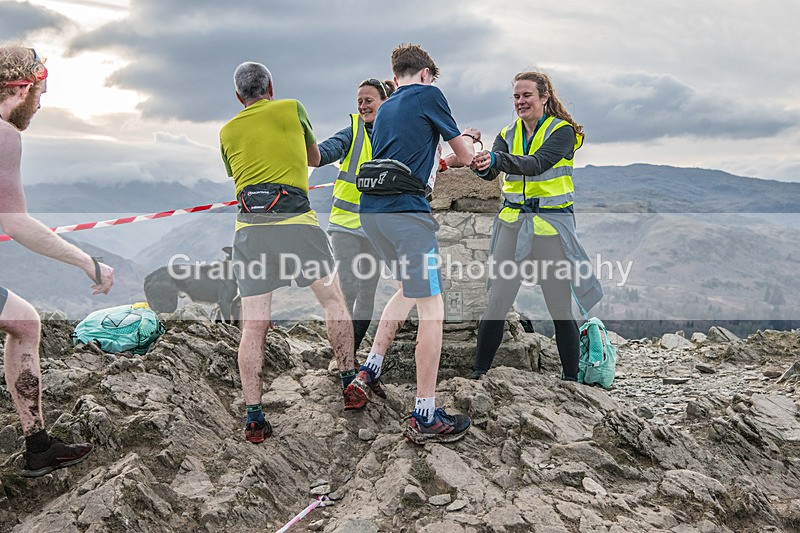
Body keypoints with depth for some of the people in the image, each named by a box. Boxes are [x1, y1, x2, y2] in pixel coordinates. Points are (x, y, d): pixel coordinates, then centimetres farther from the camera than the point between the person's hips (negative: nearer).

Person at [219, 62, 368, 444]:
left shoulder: (227, 132, 18)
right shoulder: (292, 109, 12)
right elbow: (314, 158, 26)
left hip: (248, 225, 2)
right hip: (294, 218, -2)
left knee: (253, 326, 2)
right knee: (333, 300, 13)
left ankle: (253, 416, 1)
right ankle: (349, 386, 16)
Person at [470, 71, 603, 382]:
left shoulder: (562, 131, -3)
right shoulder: (508, 134, 11)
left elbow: (538, 163, -22)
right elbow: (492, 171, -6)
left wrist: (496, 160, -37)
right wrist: (481, 165, -30)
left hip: (552, 224, -3)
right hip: (512, 223, 4)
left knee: (561, 308, 2)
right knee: (496, 303, -2)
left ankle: (570, 379, 16)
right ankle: (478, 374, 6)